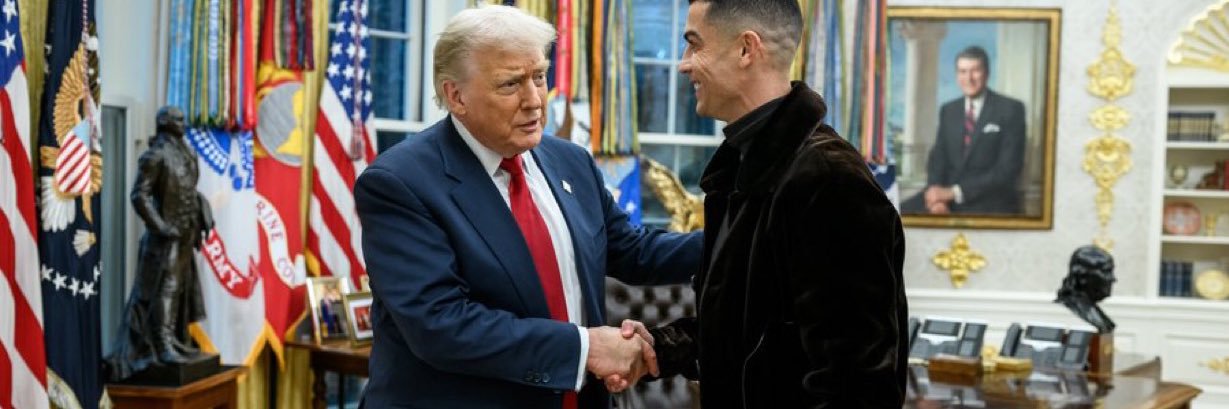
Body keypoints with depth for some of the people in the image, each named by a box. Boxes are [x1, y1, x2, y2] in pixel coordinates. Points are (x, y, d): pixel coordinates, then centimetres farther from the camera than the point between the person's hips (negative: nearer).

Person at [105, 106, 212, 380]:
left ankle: (175, 341, 22)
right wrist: (160, 226, -20)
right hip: (166, 234, -8)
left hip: (185, 232, 8)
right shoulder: (155, 156, -12)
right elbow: (139, 195, -16)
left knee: (181, 287, 13)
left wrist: (201, 219, 9)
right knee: (164, 288, -9)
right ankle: (162, 347, -9)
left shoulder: (186, 154, 12)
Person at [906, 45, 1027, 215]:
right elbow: (937, 158, 9)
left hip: (990, 203, -4)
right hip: (948, 196, 4)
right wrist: (938, 197, -13)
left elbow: (1007, 169, -9)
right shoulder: (948, 111, 14)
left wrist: (954, 192, -16)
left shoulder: (1011, 109, -1)